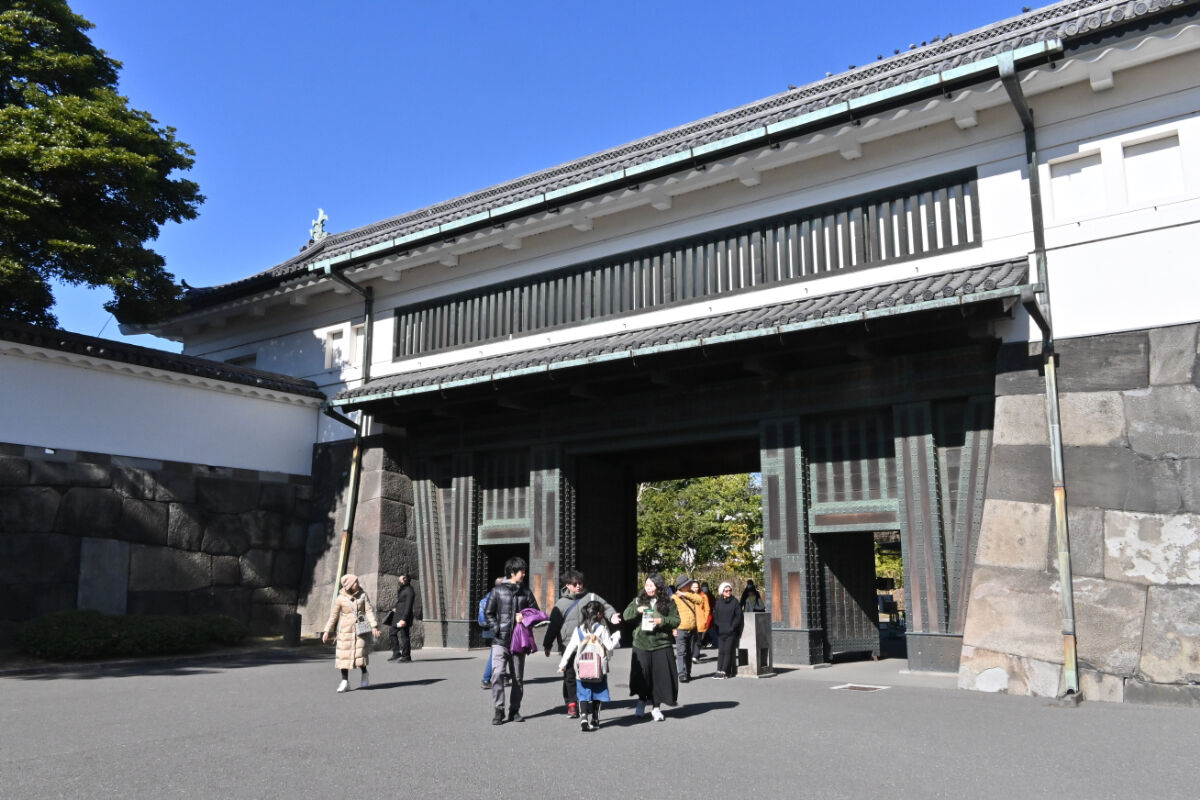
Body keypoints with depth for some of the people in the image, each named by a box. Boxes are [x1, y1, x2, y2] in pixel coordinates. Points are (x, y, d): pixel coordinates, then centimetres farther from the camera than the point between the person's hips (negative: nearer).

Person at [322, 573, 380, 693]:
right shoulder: (340, 599, -1)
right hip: (346, 629, 1)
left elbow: (369, 610, 0)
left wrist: (373, 626, -10)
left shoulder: (362, 595, 2)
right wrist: (327, 631, 2)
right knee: (343, 654, 0)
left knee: (359, 652, -10)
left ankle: (365, 675, 13)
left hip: (360, 628, 0)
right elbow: (333, 615, 5)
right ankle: (345, 681, 11)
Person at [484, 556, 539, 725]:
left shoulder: (526, 593, 11)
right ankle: (498, 711, -8)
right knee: (498, 674, -14)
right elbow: (488, 613, 3)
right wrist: (496, 629, -9)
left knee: (518, 677, 7)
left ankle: (514, 711, 17)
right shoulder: (498, 591, 2)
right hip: (500, 641, -3)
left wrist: (525, 616, -6)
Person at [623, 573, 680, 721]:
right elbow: (626, 615, 5)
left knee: (660, 676, 0)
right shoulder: (639, 600, 7)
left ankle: (656, 707, 13)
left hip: (661, 644, -1)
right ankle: (642, 700, 30)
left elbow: (676, 620, 0)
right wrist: (637, 609, -13)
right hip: (641, 644, 1)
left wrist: (662, 620, -16)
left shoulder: (668, 602, 1)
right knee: (641, 674, 5)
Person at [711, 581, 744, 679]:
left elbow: (739, 616, -1)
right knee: (721, 651, 2)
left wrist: (732, 626, -8)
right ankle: (719, 670, 3)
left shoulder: (735, 602, 1)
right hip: (720, 631, 3)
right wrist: (718, 625, -1)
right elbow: (715, 616, 12)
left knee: (728, 651, -6)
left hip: (731, 632, -3)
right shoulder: (718, 602, 8)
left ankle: (725, 671, -7)